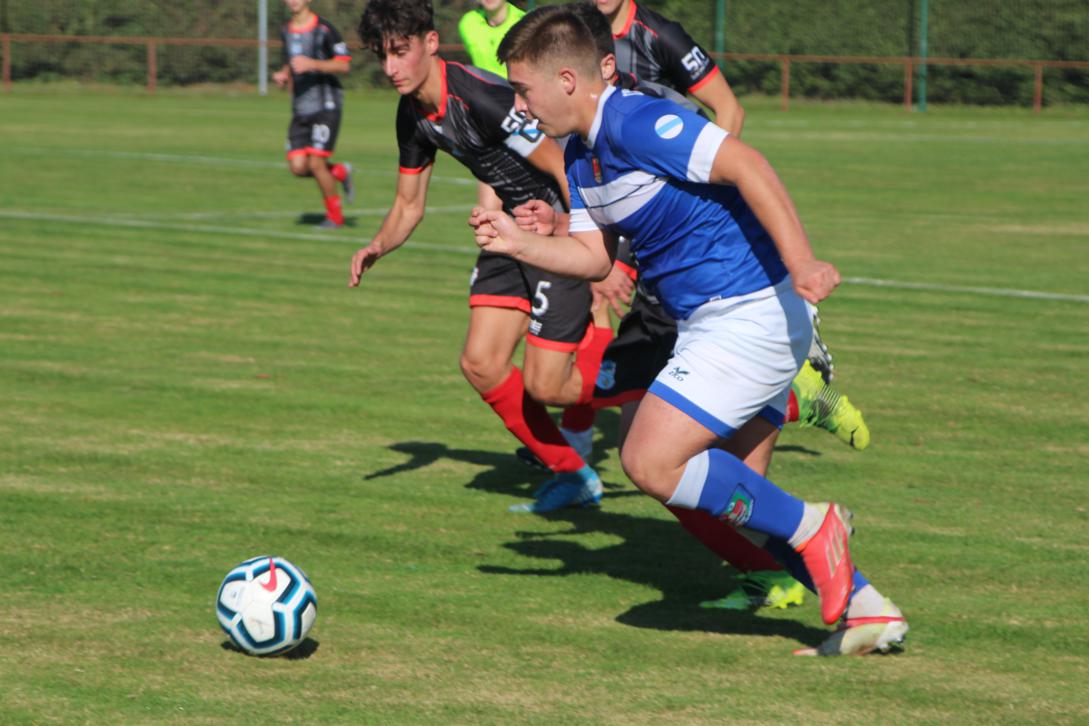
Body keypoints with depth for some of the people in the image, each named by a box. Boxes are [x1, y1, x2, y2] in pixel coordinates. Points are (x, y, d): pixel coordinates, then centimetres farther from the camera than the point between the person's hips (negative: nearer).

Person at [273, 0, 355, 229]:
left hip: (326, 106, -6)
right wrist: (283, 75, 5)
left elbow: (344, 65, -11)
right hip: (300, 108, 6)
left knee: (316, 163, -12)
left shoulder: (324, 29, -9)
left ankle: (335, 215, 7)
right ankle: (339, 172, 22)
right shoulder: (286, 31, 13)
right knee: (298, 166, -6)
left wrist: (312, 64, -23)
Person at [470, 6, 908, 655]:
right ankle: (866, 611, 14)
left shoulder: (637, 122, -19)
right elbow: (594, 256, 18)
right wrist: (517, 243, 2)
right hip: (717, 321, 11)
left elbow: (745, 164, -27)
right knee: (734, 493, 12)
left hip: (747, 310, -11)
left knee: (651, 462, -14)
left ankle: (811, 529, -4)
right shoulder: (581, 157, 12)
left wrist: (801, 261, -36)